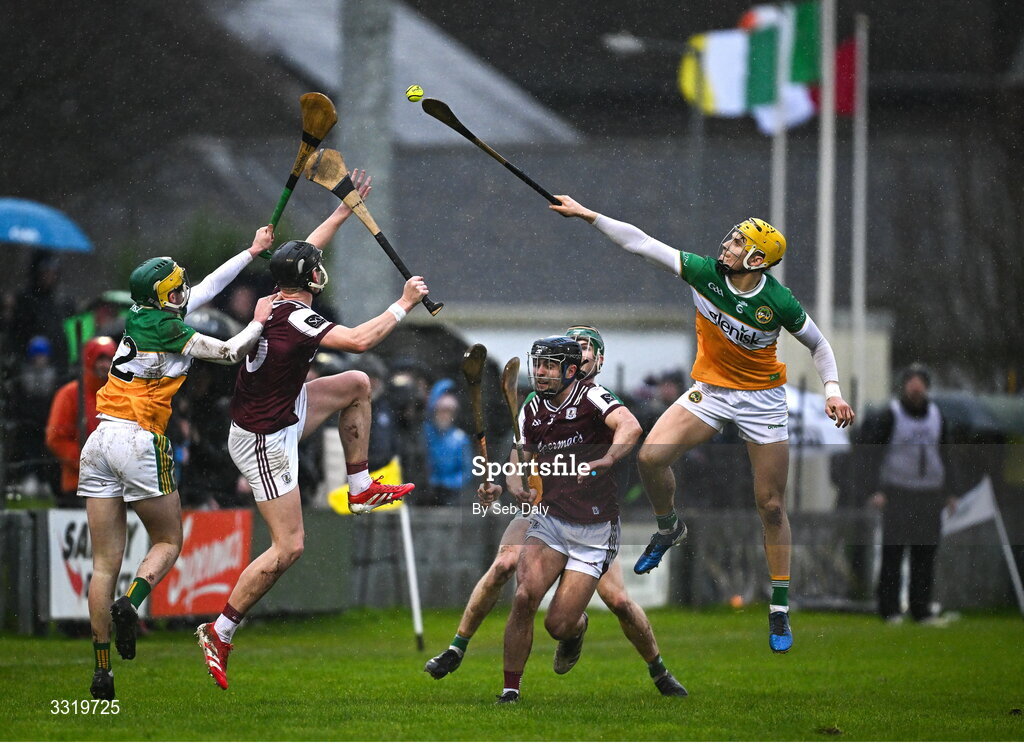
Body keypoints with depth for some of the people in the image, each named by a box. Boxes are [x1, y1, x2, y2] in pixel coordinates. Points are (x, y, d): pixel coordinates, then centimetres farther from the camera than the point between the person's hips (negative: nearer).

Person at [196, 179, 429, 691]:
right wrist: (404, 306, -15)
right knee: (288, 548, -9)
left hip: (282, 414, 10)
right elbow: (360, 340, -29)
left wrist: (346, 208, 25)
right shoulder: (299, 320, -26)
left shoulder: (275, 302, -1)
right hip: (266, 441, -10)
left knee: (356, 385, 19)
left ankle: (361, 489, 27)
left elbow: (307, 249, 17)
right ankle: (219, 633, -3)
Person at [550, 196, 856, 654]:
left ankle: (779, 611, 10)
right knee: (651, 456, -18)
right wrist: (586, 215, -16)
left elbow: (819, 345, -3)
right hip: (710, 390, 3)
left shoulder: (779, 303, -20)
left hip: (763, 399, -3)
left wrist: (832, 391, -17)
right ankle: (668, 527, 13)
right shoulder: (704, 273, -15)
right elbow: (640, 243, -13)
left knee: (771, 507, -1)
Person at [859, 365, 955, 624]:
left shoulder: (936, 415, 11)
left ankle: (922, 609, 6)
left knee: (925, 553, 1)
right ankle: (889, 610, -2)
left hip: (929, 493, 4)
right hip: (897, 492, -4)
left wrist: (949, 492, 15)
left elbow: (944, 454, 19)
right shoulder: (890, 415, -4)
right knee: (893, 552, -6)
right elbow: (872, 452, -6)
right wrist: (877, 490, -15)